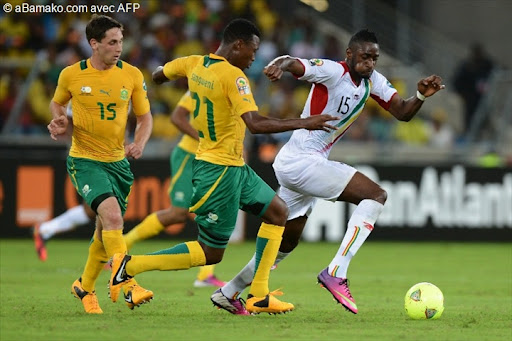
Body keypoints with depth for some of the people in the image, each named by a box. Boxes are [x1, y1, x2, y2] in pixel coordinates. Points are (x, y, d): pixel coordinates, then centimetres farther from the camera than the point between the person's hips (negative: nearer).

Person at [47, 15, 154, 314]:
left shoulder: (132, 75, -3)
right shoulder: (71, 75, -6)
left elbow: (145, 117, 6)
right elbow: (57, 103, 15)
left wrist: (139, 144, -13)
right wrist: (59, 122, -7)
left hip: (118, 161, 4)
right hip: (84, 160, -4)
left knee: (107, 230, 11)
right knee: (112, 216, -25)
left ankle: (85, 286, 35)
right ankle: (129, 287, -28)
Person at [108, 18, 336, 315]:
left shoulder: (195, 64, 3)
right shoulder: (234, 77, -22)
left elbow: (158, 75, 20)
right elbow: (255, 123, -32)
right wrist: (304, 124, -30)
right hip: (222, 170, -10)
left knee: (278, 211, 14)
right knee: (211, 252, -3)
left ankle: (258, 296, 13)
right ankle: (130, 266, -3)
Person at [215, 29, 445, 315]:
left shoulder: (372, 81, 8)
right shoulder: (332, 71, -16)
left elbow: (403, 112, 5)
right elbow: (294, 64, -30)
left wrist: (421, 96, -15)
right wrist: (280, 65, -54)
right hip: (302, 160, -10)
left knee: (287, 242, 22)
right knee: (376, 195, -18)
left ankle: (229, 292, 32)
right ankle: (336, 273, -25)